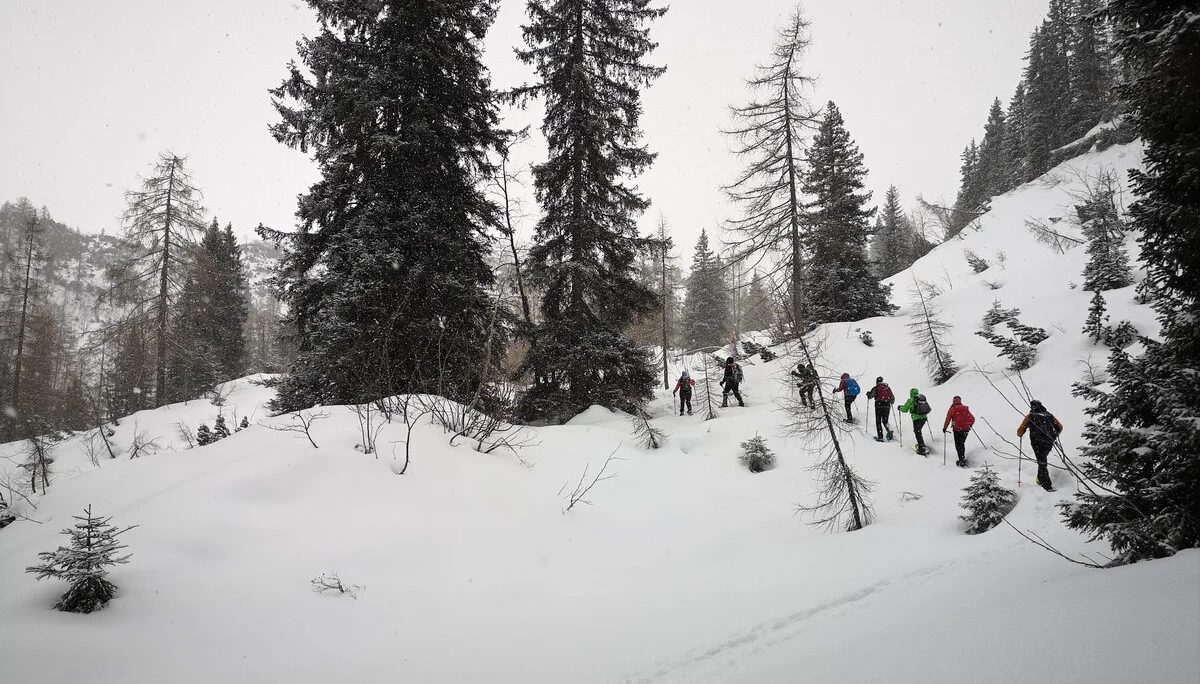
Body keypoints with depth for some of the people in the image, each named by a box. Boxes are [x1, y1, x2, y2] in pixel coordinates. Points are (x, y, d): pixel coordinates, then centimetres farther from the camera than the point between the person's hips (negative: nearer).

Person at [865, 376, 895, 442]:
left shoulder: (876, 388, 0)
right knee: (885, 421, 16)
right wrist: (890, 402, 38)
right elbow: (893, 398, 16)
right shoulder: (888, 388, 11)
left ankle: (880, 437, -1)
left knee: (878, 422, 5)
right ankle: (889, 431, -9)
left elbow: (870, 396, -1)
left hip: (879, 406, -3)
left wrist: (868, 393, 22)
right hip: (887, 406, 3)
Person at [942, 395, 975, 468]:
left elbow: (948, 419, -7)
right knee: (962, 444, 20)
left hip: (957, 429, -4)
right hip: (966, 429, 4)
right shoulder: (965, 409, 7)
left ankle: (962, 461, -5)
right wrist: (969, 425, 29)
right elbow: (972, 418, 11)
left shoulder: (952, 409, -4)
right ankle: (962, 459, 29)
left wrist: (944, 427, 4)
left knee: (958, 445, 3)